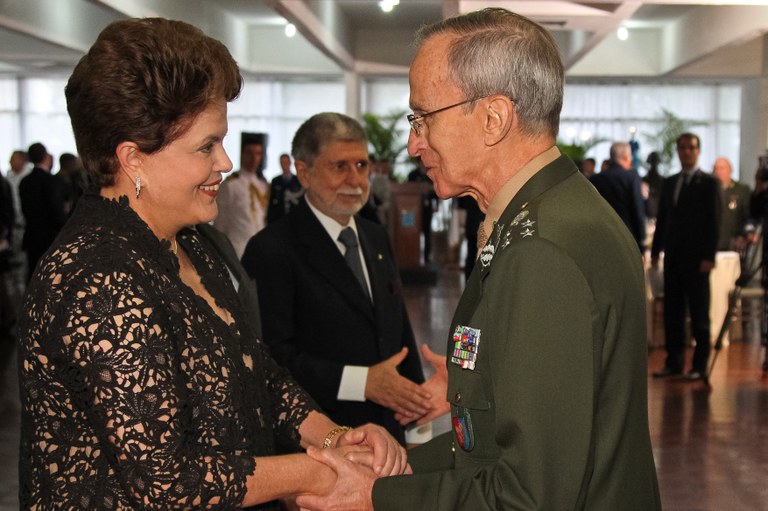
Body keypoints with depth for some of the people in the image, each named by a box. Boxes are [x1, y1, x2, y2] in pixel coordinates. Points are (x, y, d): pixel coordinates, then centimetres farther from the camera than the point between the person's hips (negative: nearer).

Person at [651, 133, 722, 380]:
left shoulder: (709, 183, -1)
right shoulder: (669, 183, 14)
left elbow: (714, 222, -6)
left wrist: (709, 257, -13)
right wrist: (656, 251, 9)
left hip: (697, 258, -5)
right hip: (673, 256, 5)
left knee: (699, 313, 1)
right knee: (672, 311, 6)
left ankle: (700, 365, 5)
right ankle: (674, 361, 13)